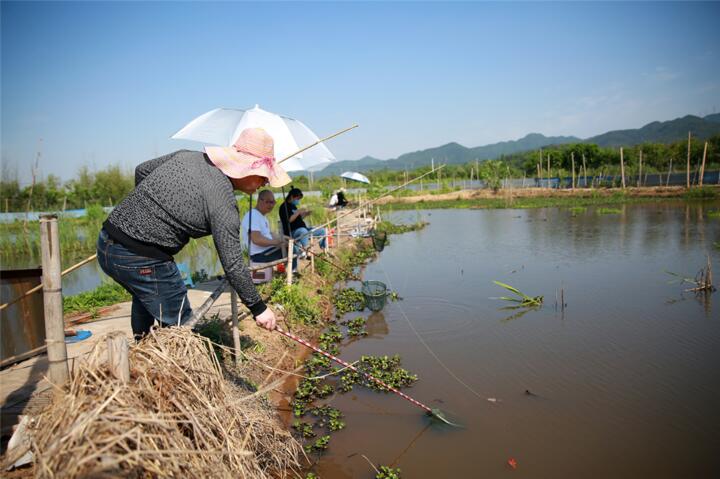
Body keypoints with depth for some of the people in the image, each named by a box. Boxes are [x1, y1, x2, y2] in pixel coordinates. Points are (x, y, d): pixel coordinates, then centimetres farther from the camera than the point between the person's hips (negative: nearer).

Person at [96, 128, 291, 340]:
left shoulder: (186, 155, 4)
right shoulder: (223, 201, -17)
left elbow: (141, 170, 18)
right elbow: (233, 265, -15)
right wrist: (258, 308, -5)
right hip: (141, 262, -9)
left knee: (145, 295, 34)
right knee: (179, 326, 6)